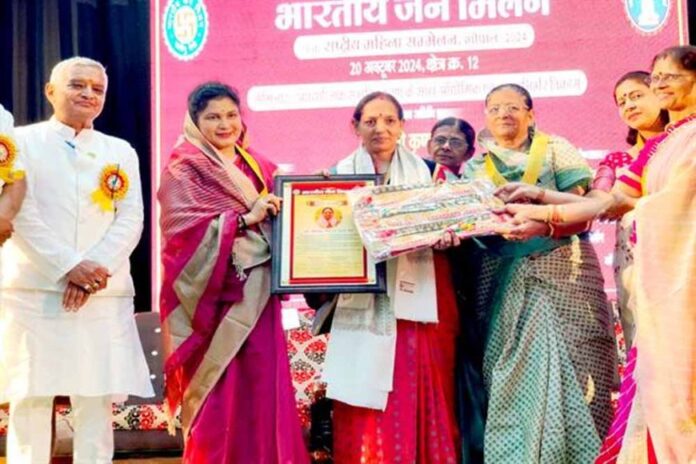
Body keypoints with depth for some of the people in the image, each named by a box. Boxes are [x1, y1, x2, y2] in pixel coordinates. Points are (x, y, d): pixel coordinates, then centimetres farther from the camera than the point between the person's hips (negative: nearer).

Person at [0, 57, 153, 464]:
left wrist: (95, 268, -11)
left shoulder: (121, 152, 17)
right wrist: (68, 267, -15)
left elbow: (131, 219, 5)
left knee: (97, 402, 1)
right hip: (34, 291, -2)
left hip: (105, 296, 3)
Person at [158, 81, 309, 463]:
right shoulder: (183, 170, -2)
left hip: (256, 298, 5)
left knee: (262, 390, 4)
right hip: (212, 296, -5)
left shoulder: (260, 168, 15)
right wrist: (245, 219, -20)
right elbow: (180, 229, -15)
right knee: (217, 398, -3)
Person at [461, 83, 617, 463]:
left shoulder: (556, 150, 6)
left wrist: (543, 226, -22)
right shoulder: (474, 168, 15)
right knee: (511, 380, -3)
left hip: (562, 272, -2)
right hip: (503, 282, 2)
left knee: (565, 371, -8)